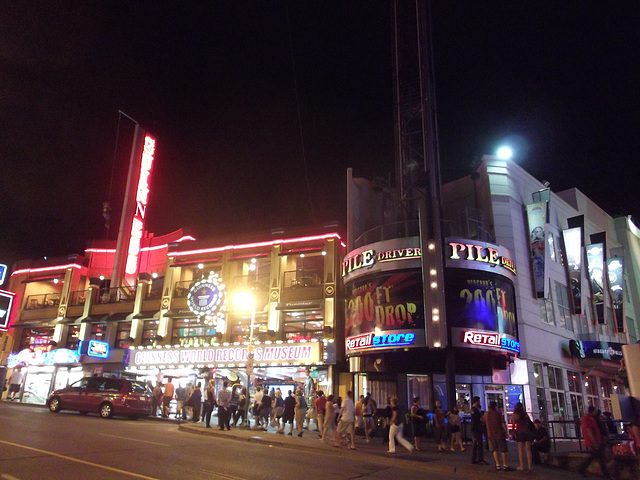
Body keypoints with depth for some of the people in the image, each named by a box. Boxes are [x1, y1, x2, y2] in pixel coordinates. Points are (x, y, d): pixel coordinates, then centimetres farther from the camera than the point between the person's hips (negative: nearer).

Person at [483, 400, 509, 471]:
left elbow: (483, 420, 17)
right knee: (503, 450, 7)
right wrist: (506, 432, -3)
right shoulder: (498, 414, -9)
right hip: (499, 433, -3)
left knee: (495, 450, 9)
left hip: (490, 434, 3)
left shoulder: (486, 414, 1)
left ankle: (498, 465, 2)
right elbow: (503, 424, -11)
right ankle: (505, 465, 5)